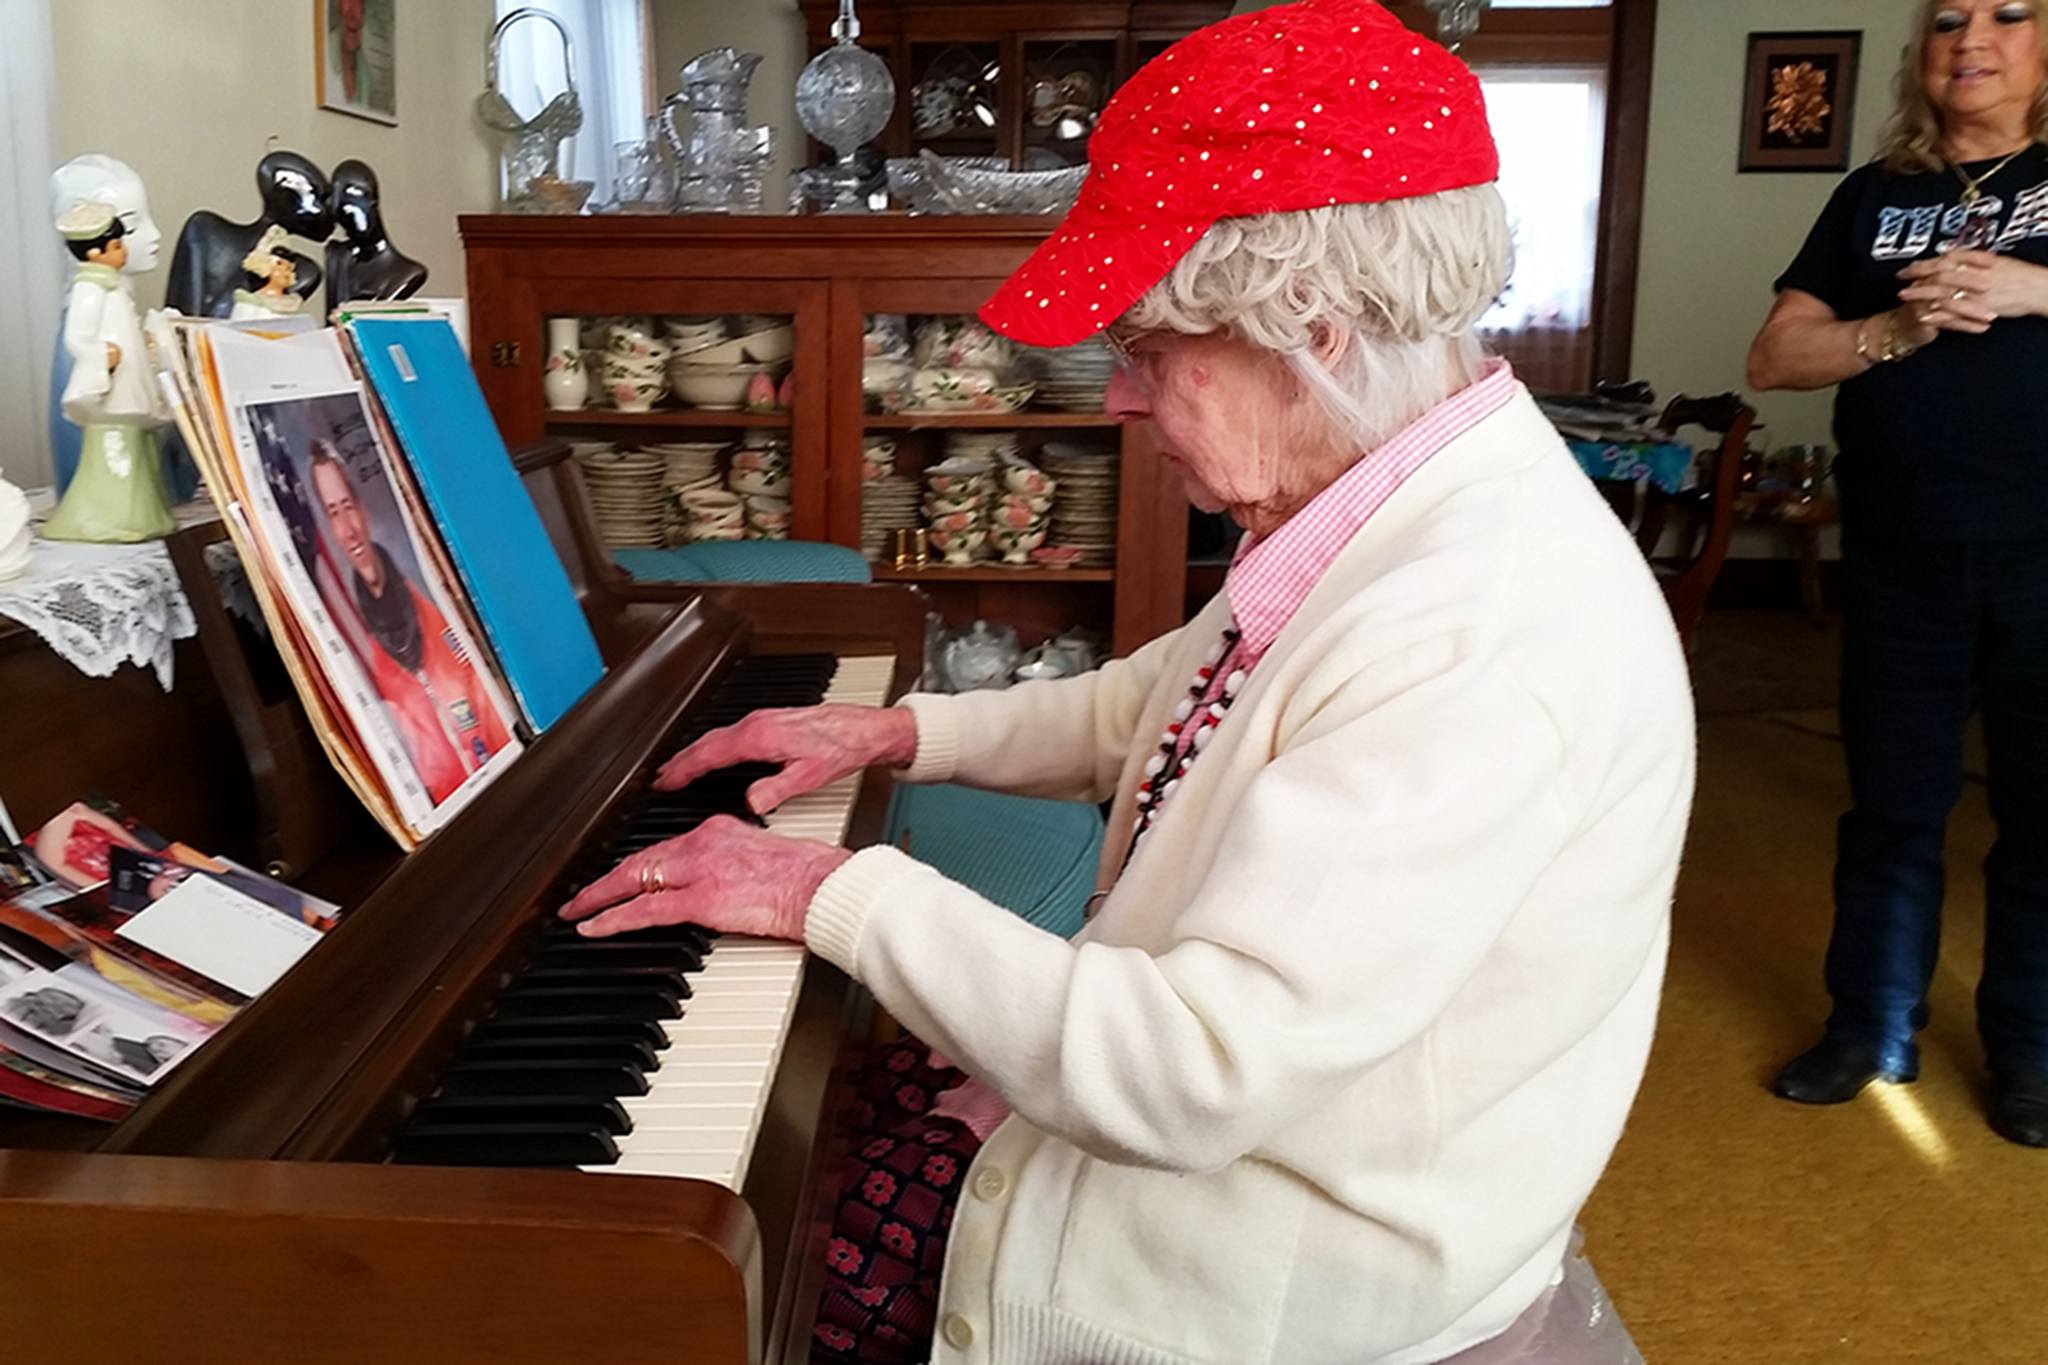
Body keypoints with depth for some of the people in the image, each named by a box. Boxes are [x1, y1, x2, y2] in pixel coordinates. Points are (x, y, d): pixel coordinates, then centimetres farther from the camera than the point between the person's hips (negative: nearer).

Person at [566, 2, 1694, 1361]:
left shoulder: (1482, 636, -33)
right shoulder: (1381, 506, -3)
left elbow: (1191, 1079, -35)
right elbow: (1149, 705, 15)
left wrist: (842, 893, -26)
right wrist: (901, 731, 6)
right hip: (1198, 1059, 8)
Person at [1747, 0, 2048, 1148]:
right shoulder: (1876, 195, 10)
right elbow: (1773, 359, 4)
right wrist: (1896, 330, -13)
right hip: (1902, 555, 2)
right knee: (1892, 803, 10)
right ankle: (1872, 1030, 23)